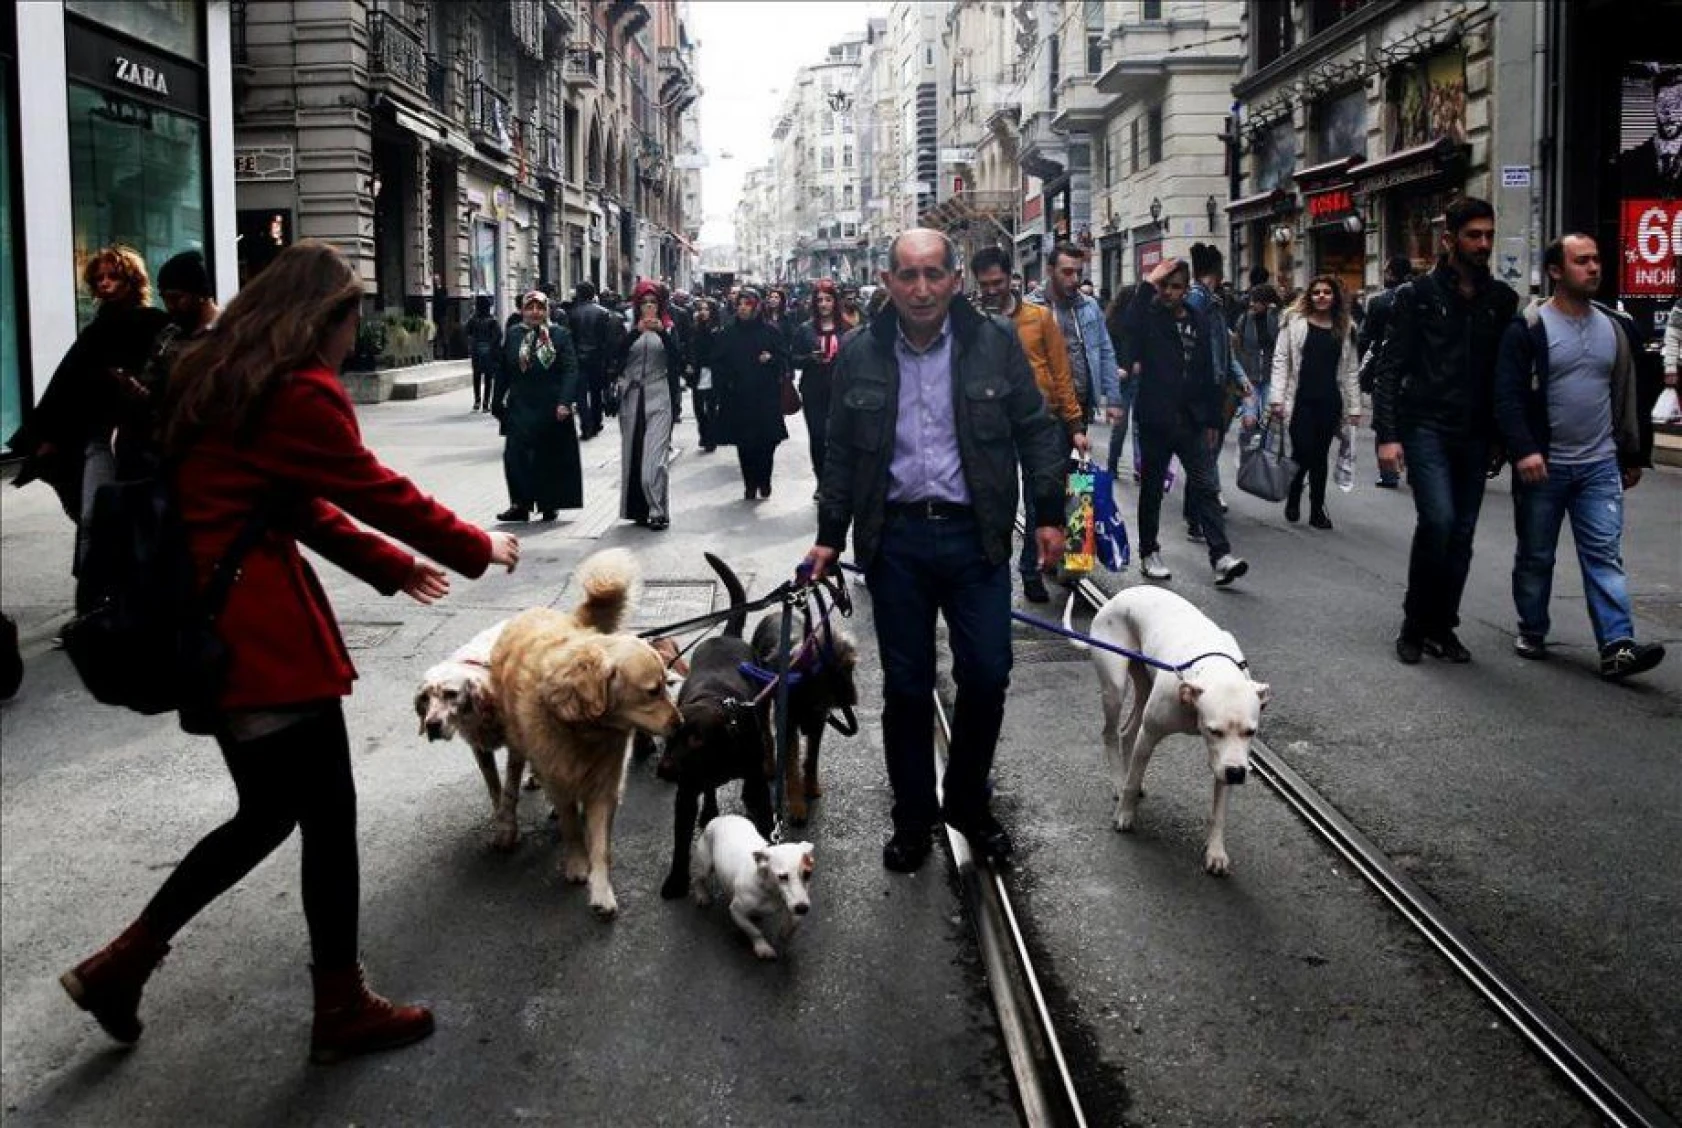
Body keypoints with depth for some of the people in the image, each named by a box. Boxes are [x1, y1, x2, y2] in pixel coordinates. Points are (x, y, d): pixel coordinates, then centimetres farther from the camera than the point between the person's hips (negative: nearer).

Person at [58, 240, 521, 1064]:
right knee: (327, 814, 3)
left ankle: (122, 964, 23)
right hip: (260, 634, -10)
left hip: (208, 628, 10)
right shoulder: (302, 393, -14)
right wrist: (477, 548, 6)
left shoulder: (219, 381, 15)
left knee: (270, 810, 18)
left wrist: (391, 566, 24)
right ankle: (341, 1008, 16)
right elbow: (379, 494, -8)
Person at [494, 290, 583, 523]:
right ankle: (520, 505, 3)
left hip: (552, 409, -1)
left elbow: (570, 370, -7)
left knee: (552, 458, 5)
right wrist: (499, 403, 7)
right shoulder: (513, 335, 5)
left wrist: (565, 401, -17)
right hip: (521, 408, 1)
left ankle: (549, 506, 17)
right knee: (516, 455, -5)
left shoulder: (560, 335, -1)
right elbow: (504, 372, 8)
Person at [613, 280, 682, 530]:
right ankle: (638, 509, 14)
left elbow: (678, 357, -5)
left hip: (658, 398, -2)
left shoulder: (668, 328, 8)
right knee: (632, 453, 5)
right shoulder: (628, 328, 7)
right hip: (631, 397, 2)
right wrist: (636, 332, -18)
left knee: (654, 456, -11)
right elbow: (617, 358, -8)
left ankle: (658, 511, -11)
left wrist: (662, 332, -17)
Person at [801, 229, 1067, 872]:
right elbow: (842, 454, 10)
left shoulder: (995, 342, -1)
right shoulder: (860, 355, 3)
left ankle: (968, 804, 24)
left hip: (974, 535, 0)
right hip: (894, 538, 1)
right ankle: (912, 819, 23)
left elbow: (1036, 430, 5)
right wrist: (830, 537, 9)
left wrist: (1049, 514, 0)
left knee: (987, 676, 1)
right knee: (906, 686, 7)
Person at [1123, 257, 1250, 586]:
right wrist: (1148, 283, -24)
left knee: (1206, 487, -3)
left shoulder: (1200, 323, 9)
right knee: (1152, 488, 8)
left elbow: (1208, 374, 12)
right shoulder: (1150, 318, -3)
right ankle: (1148, 553, 20)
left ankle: (1221, 557, -6)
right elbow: (1129, 326, -29)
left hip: (1192, 420, 3)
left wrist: (1212, 421, 10)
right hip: (1155, 420, -3)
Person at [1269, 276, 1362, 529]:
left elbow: (1351, 370, 10)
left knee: (1320, 456, 6)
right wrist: (1277, 397, -10)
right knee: (1302, 453, -7)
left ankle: (1317, 510, 14)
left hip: (1330, 402, 2)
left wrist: (1354, 407, 6)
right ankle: (1293, 501, 18)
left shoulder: (1345, 328, 9)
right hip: (1301, 400, -2)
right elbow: (1281, 360, -2)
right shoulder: (1295, 322, 1)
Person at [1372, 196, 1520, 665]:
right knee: (1438, 520, -18)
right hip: (1426, 428, -4)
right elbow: (1390, 368, -4)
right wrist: (1387, 434, -11)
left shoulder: (1502, 300, 10)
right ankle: (1415, 623, -1)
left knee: (1462, 532, 6)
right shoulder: (1417, 295, -1)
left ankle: (1441, 626, 18)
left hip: (1475, 434, 4)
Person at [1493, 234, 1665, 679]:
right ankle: (1532, 633, 25)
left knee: (1605, 555, -4)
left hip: (1600, 466, 3)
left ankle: (1617, 647, -10)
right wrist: (1524, 450, -24)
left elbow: (1627, 395, 16)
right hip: (1543, 467, -3)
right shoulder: (1528, 329, -7)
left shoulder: (1616, 328, 9)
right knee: (1535, 556, 9)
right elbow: (1508, 396, -13)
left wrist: (1632, 455, 16)